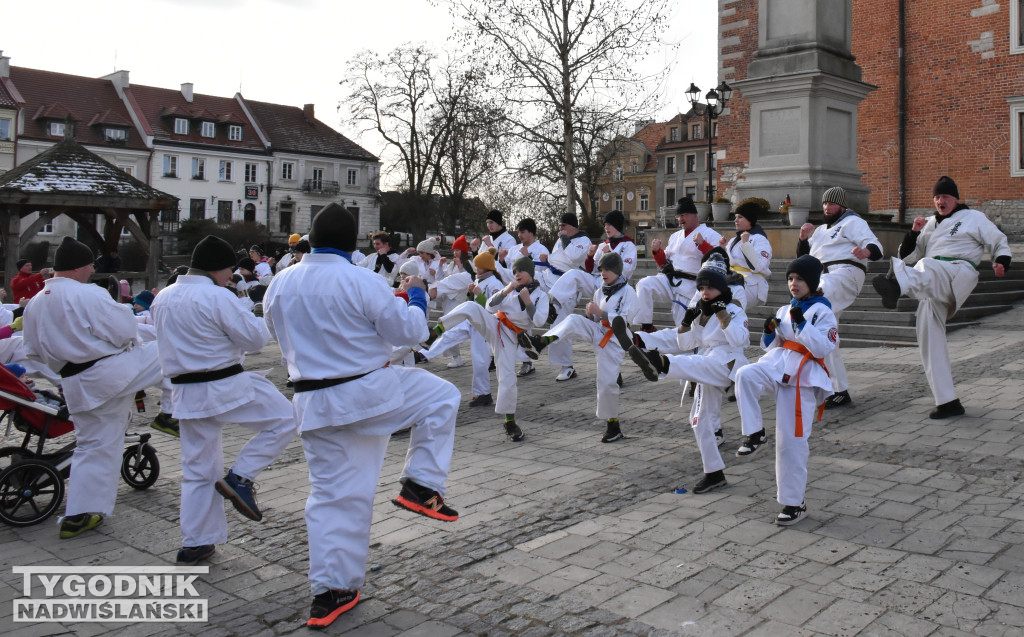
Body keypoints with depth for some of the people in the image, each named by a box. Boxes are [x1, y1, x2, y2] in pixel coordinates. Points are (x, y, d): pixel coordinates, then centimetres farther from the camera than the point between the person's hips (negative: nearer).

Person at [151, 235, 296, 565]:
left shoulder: (162, 299, 7)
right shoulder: (217, 297, -15)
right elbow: (253, 338, -10)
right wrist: (256, 320, 10)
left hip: (185, 392, 8)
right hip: (225, 386, -7)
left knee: (198, 469, 16)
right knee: (283, 420, 10)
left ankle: (195, 543, 21)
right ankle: (239, 477, 1)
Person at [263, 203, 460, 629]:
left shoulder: (279, 285, 3)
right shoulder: (361, 282, -16)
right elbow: (409, 331, -8)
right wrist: (415, 297, 11)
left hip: (313, 402, 6)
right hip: (368, 393, -6)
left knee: (332, 493, 13)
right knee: (442, 397, 17)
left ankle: (329, 592, 18)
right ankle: (420, 486, 12)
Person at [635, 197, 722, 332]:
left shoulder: (710, 234, 2)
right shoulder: (675, 236, 22)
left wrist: (702, 244, -23)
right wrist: (657, 251, 6)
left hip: (690, 287, -5)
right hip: (668, 280, 5)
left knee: (682, 326, -5)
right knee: (644, 285, -23)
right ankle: (646, 327, -17)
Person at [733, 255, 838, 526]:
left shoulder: (822, 313, 2)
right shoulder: (784, 311, 17)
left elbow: (822, 348, -11)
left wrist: (802, 324, -18)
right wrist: (769, 332, 0)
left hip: (802, 377, -4)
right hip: (777, 365, 4)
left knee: (792, 442, -2)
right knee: (745, 375, -33)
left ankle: (794, 503, 12)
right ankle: (755, 434, -19)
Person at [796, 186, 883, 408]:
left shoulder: (852, 222, 4)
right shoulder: (821, 230, 29)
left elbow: (875, 247, -10)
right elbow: (804, 257, 26)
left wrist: (865, 251, -34)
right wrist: (804, 238, 7)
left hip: (845, 274, -8)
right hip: (825, 281, 8)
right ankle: (840, 392, 12)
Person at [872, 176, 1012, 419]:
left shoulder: (973, 217, 17)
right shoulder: (931, 224, 29)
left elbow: (1000, 243, 15)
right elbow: (908, 256, 25)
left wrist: (1001, 263, -7)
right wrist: (914, 232, 7)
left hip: (959, 273, -6)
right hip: (932, 286, 6)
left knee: (927, 268, -41)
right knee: (929, 338, -5)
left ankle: (897, 284, -82)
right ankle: (948, 402, 0)